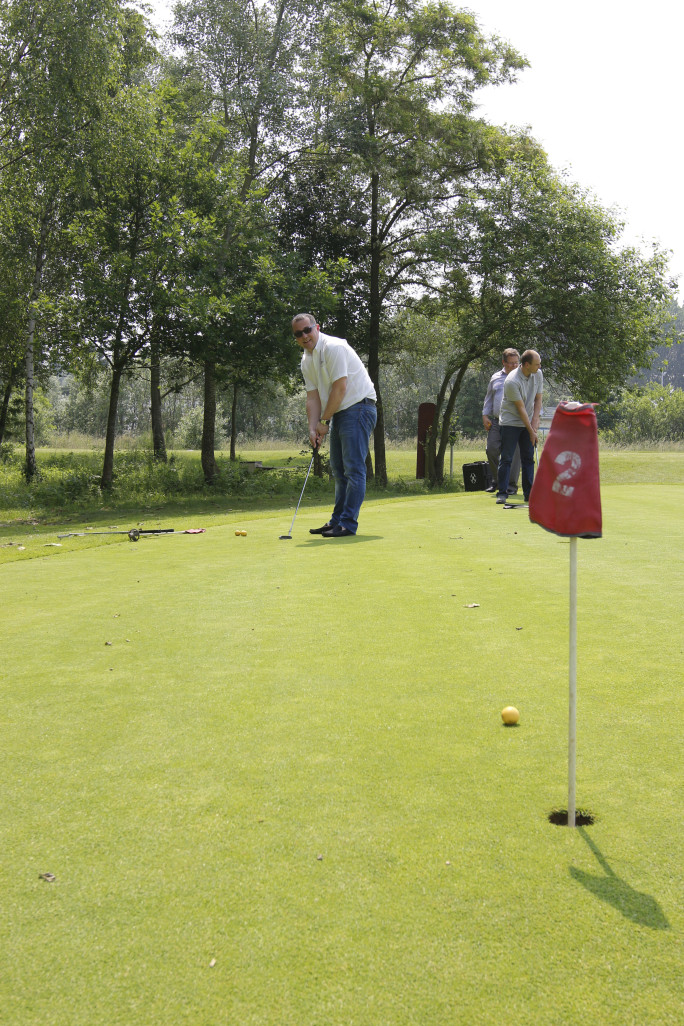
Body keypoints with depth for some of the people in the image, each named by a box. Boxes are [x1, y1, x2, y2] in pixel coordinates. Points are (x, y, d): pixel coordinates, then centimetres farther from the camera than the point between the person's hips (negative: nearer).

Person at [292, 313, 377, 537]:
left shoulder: (334, 347, -16)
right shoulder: (306, 361, 11)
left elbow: (340, 388, -19)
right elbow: (313, 397, 9)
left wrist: (324, 421, -11)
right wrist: (313, 428, -5)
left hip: (358, 408, -10)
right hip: (338, 414, 10)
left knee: (353, 468, -12)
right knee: (339, 470, 13)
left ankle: (348, 524, -14)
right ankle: (337, 521, 20)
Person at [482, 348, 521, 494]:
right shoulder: (495, 377, 16)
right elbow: (488, 398, 22)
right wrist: (485, 415, 10)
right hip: (495, 420, 3)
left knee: (513, 453, -4)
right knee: (491, 449, -2)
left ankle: (511, 485, 4)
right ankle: (496, 480, 15)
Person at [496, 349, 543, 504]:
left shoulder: (538, 374, -2)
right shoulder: (512, 382, -23)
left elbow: (538, 400, 5)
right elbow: (521, 408, -19)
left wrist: (535, 422, -5)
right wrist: (531, 431, -14)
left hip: (528, 422, 6)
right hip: (511, 423, -6)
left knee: (528, 458, 5)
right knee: (506, 459, -6)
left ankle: (529, 493, 9)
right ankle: (502, 493, -3)